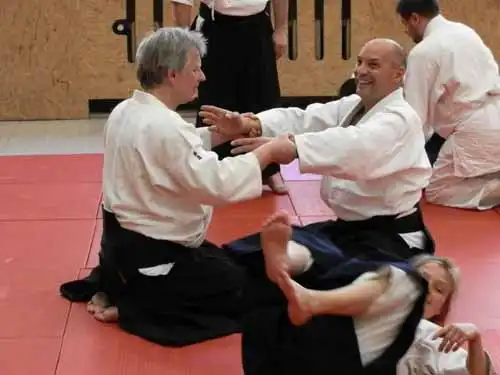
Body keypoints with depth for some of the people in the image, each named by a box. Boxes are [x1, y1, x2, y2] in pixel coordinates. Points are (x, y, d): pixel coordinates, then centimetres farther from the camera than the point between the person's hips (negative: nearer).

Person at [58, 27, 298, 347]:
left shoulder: (125, 111, 3)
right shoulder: (163, 126, -27)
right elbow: (215, 182, -31)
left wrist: (223, 133, 5)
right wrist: (267, 153, -22)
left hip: (123, 242, 10)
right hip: (150, 254, -10)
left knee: (227, 263, 30)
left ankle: (112, 283, 19)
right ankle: (129, 309, -3)